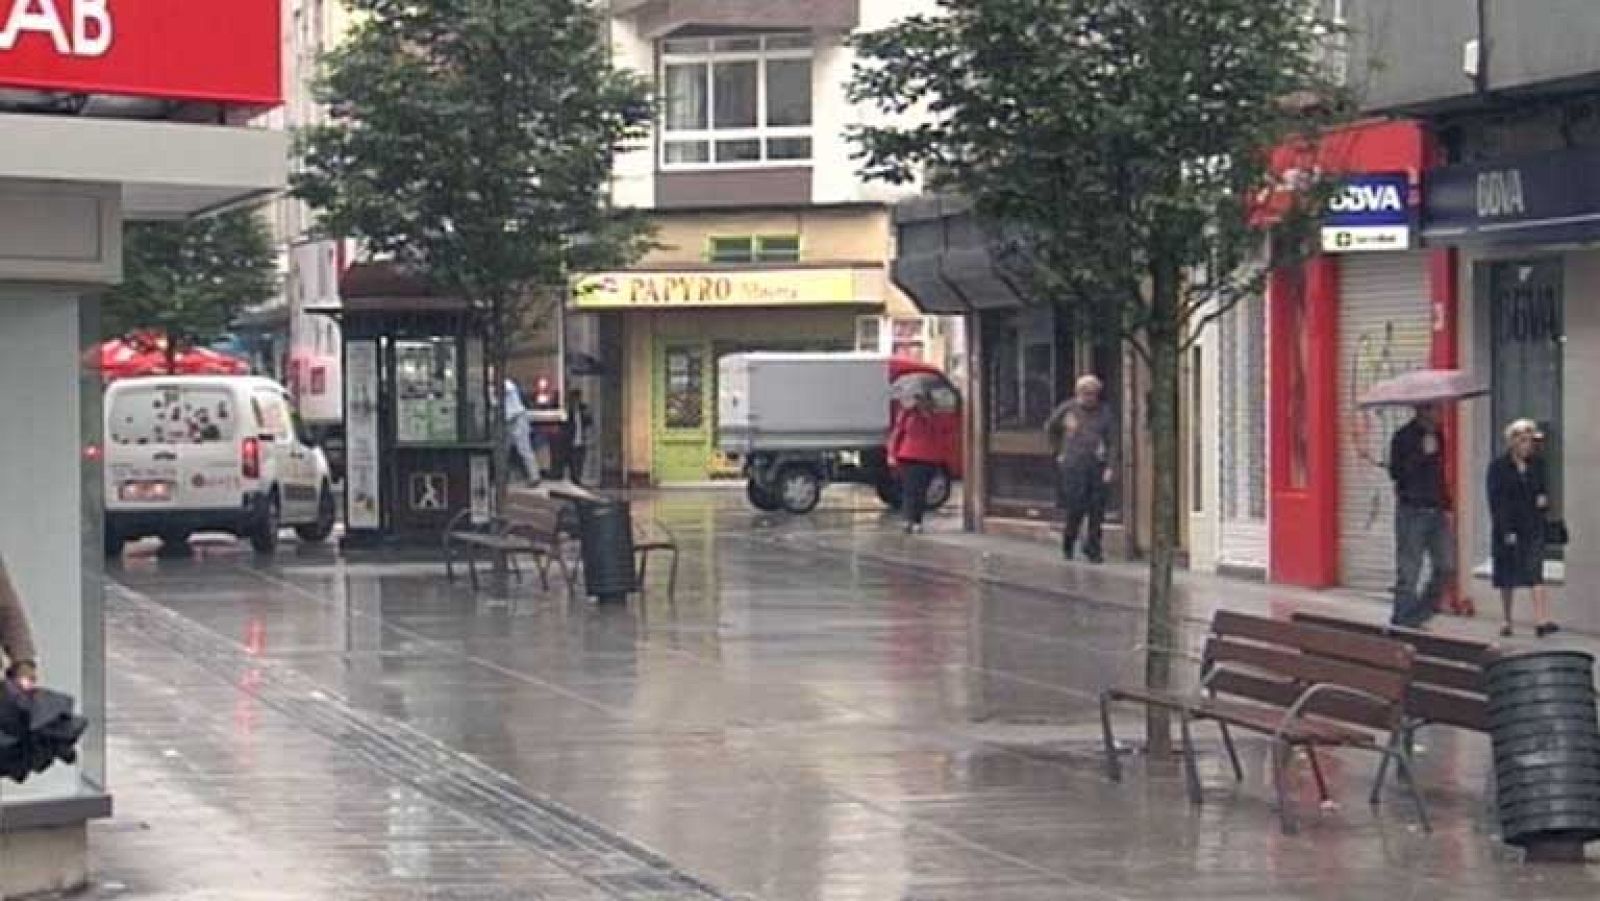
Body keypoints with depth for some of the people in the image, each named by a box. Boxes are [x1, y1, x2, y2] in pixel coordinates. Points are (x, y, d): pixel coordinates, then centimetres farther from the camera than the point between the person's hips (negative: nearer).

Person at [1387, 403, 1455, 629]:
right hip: (1412, 511, -7)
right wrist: (1422, 453, -24)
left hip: (1436, 511, 7)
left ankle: (1417, 616, 16)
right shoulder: (1404, 437, -8)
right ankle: (1402, 621, 4)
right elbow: (1396, 472, -17)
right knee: (1408, 570, -4)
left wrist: (1446, 504, 17)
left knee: (1446, 567, 4)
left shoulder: (1437, 436, 13)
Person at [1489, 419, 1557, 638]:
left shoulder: (1537, 463, 6)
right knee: (1507, 577, 7)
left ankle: (1541, 620, -20)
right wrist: (1506, 531, -16)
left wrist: (1543, 499, -5)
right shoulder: (1498, 466, -5)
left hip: (1533, 526, 2)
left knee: (1535, 571, -10)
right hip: (1507, 527, -2)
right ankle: (1507, 621, 18)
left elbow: (1544, 487, 20)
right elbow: (1496, 501, -9)